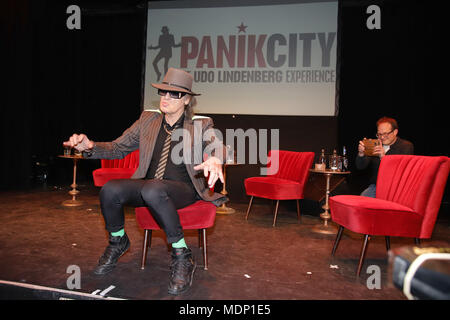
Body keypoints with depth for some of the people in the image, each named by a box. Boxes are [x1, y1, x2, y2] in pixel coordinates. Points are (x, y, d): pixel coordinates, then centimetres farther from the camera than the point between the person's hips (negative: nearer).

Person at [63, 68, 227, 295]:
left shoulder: (200, 126, 3)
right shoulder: (148, 120, 12)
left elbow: (217, 146, -16)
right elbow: (118, 148, 13)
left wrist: (215, 159, -42)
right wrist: (90, 146, -7)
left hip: (182, 189, -4)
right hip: (147, 187, 4)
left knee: (152, 190, -37)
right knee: (110, 190, -24)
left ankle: (182, 256, -20)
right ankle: (118, 241, 7)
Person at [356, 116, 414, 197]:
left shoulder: (406, 146, 1)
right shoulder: (375, 145, 10)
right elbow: (360, 166, 3)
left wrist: (384, 157, -28)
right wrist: (361, 154, -17)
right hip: (374, 186, 3)